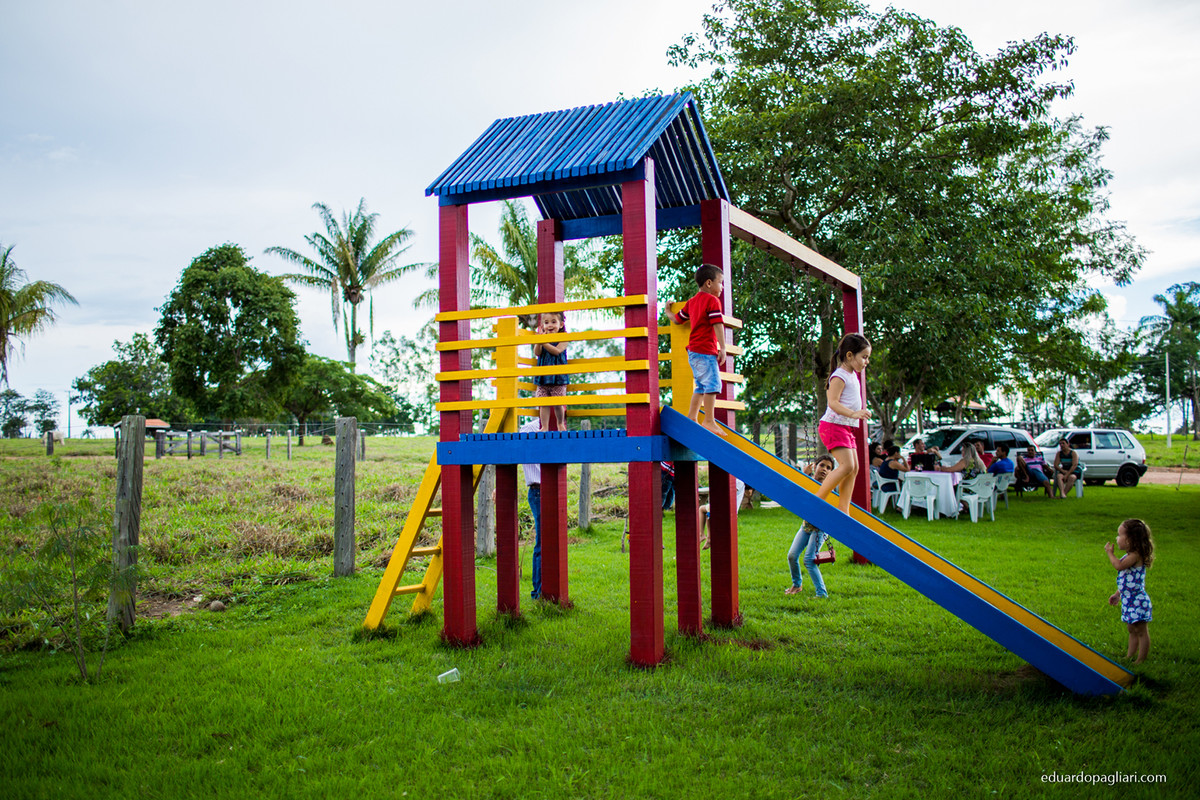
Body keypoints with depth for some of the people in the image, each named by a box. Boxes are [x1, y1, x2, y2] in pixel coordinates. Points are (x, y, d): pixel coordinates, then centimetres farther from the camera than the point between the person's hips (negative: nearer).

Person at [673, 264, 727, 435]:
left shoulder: (691, 301, 16)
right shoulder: (712, 300, -8)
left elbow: (677, 319, 23)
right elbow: (717, 325, -15)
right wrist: (722, 348, -16)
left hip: (693, 350, 9)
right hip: (706, 350, -9)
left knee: (701, 386, 15)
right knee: (712, 384, -8)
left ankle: (691, 418, 14)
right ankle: (709, 420, -9)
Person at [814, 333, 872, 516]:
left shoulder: (853, 375, 16)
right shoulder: (840, 375, -13)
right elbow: (833, 402, -22)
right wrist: (853, 414, -34)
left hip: (847, 428, 10)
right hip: (834, 425, -10)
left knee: (854, 468, 5)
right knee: (846, 465, -18)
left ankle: (843, 509, 8)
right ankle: (816, 501, -12)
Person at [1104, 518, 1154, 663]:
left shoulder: (1136, 556, -19)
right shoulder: (1130, 556, 12)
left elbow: (1119, 566, -33)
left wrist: (1110, 552, -18)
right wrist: (1117, 594, 24)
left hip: (1137, 601, -10)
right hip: (1128, 600, 10)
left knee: (1141, 631, 0)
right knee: (1132, 630, 19)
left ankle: (1141, 660, 7)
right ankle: (1130, 656, 28)